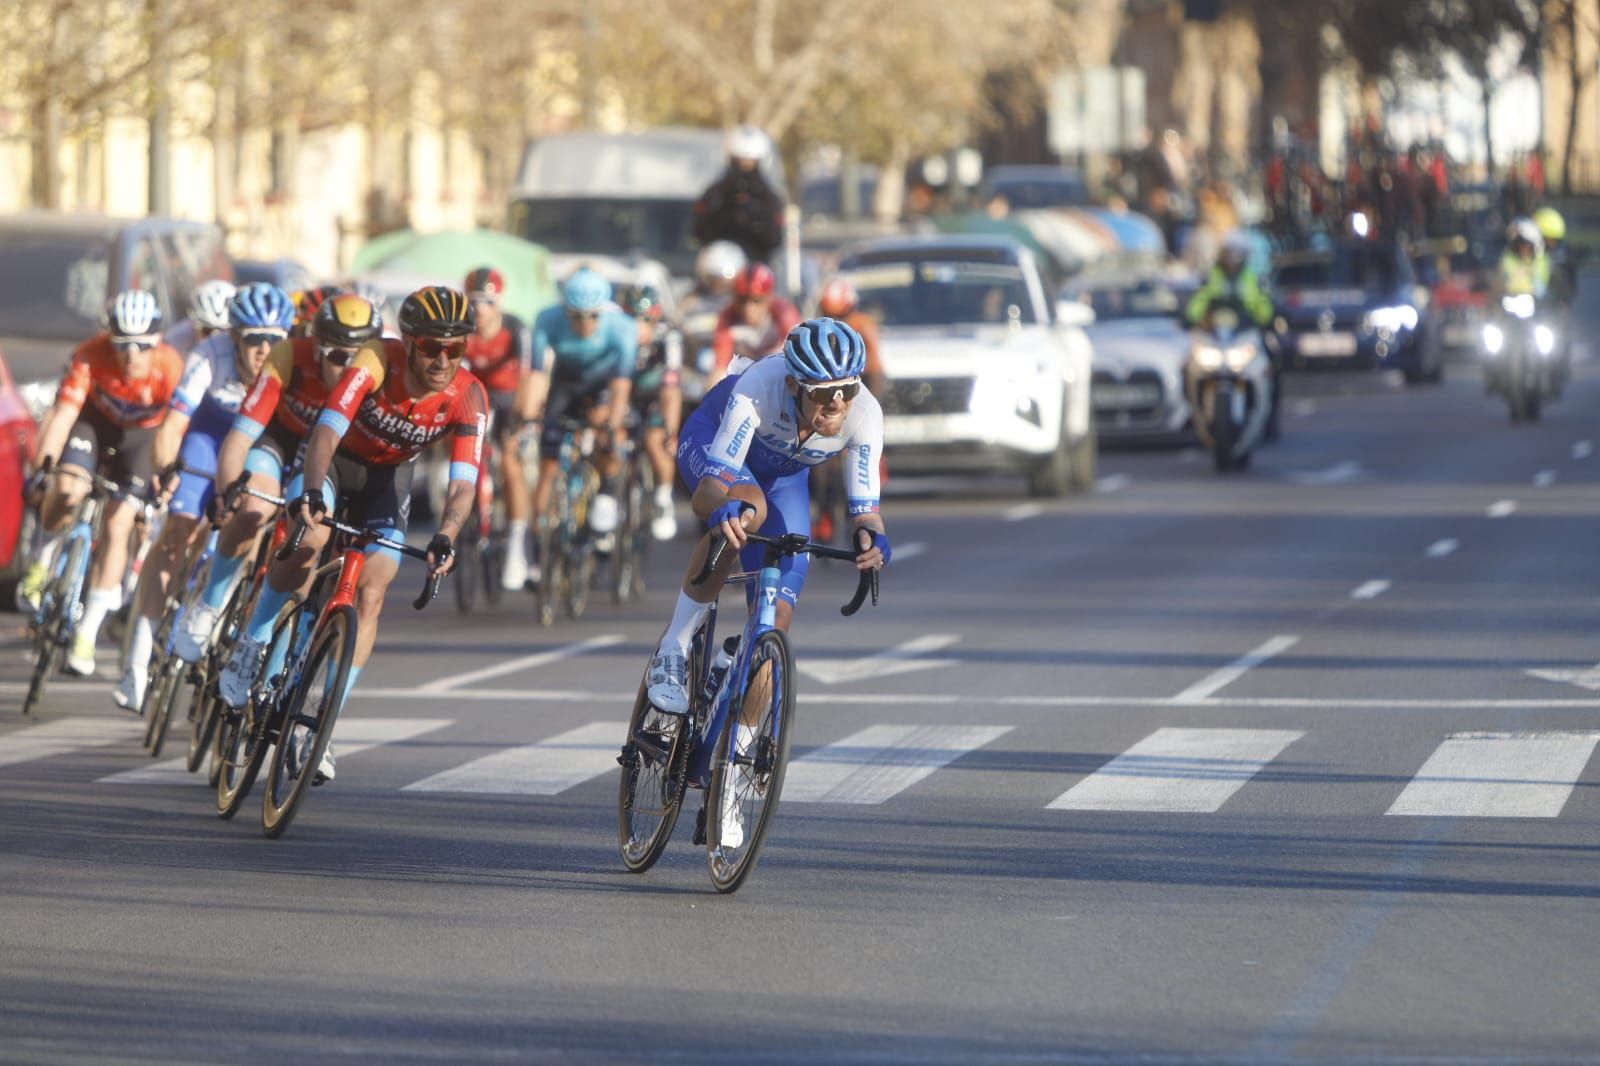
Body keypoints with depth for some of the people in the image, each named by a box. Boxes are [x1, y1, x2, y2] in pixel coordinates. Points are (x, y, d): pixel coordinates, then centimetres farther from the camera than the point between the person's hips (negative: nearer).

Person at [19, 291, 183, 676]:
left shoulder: (171, 370, -32)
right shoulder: (91, 356, -32)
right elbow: (62, 414, -33)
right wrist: (41, 466, -42)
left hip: (140, 435, 0)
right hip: (94, 421, 0)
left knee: (117, 526, -10)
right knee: (68, 491, -28)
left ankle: (87, 634, -1)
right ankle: (42, 561, 4)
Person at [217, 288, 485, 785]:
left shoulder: (468, 398, -25)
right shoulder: (375, 362, -32)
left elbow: (463, 483, -30)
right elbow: (327, 430, -40)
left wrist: (445, 537, -48)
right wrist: (311, 492, -57)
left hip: (388, 476, 2)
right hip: (335, 457, -2)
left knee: (369, 596, -11)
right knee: (309, 539, -31)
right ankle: (251, 649, -10)